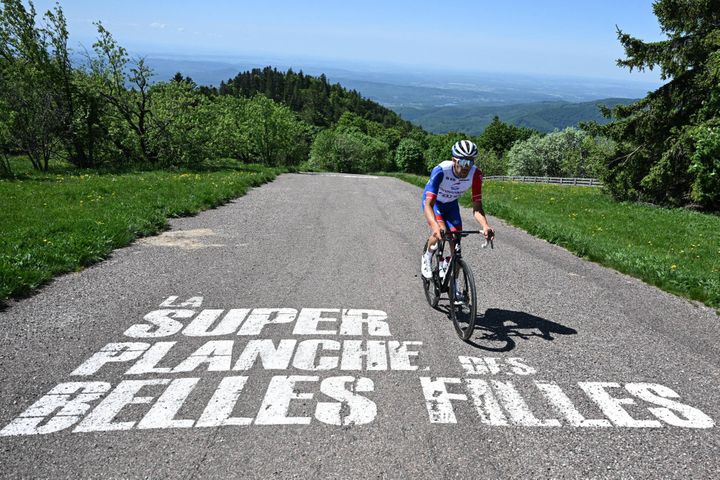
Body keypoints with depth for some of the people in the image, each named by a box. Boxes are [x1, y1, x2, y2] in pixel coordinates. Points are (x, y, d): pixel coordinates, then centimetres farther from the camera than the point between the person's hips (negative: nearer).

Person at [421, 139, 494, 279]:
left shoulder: (475, 174, -29)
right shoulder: (441, 171, -39)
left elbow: (477, 207, -28)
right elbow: (428, 205, -45)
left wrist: (485, 226, -48)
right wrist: (435, 227, -63)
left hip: (451, 204, 3)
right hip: (433, 202, -3)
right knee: (440, 233, -28)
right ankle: (427, 258, 4)